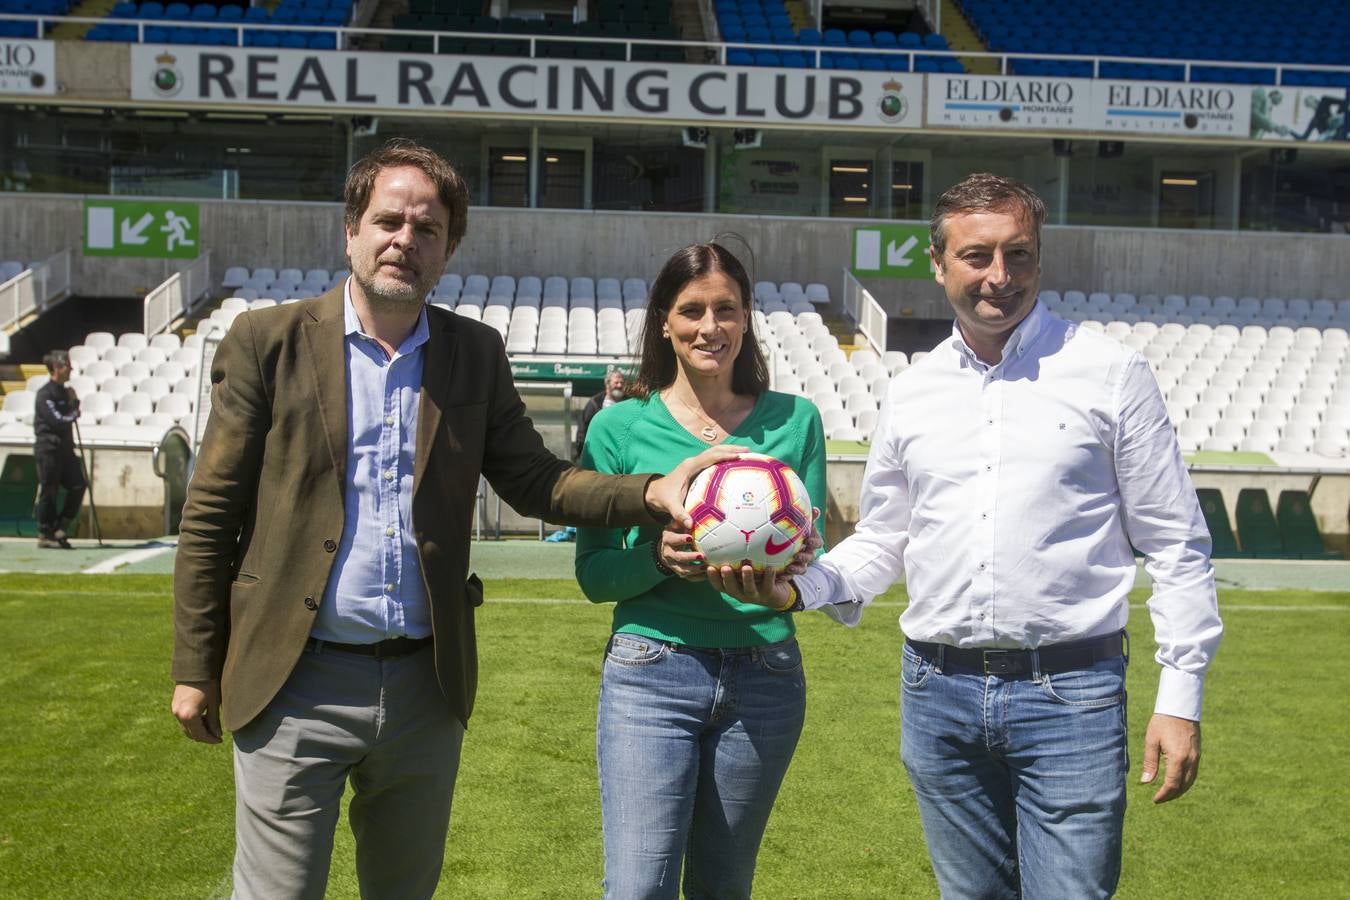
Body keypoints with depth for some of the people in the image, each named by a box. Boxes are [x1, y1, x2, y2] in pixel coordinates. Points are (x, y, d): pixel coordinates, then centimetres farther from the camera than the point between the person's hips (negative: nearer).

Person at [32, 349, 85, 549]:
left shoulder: (63, 391, 14)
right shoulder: (45, 394, -13)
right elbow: (58, 420, -19)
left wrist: (74, 403, 1)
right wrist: (74, 413, -3)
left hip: (64, 448, 8)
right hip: (48, 449, -8)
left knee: (78, 485, 2)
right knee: (48, 491, -1)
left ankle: (59, 529, 12)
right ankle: (45, 534, 9)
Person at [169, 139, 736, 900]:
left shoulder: (476, 354, 6)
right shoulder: (269, 342, -3)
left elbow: (534, 480, 3)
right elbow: (210, 515, -1)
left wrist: (653, 493, -15)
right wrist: (196, 669, -2)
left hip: (427, 686, 3)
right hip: (297, 685, -3)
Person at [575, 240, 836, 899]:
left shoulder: (793, 420, 6)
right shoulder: (620, 427, 1)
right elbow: (593, 575, -1)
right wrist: (659, 556, -21)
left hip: (765, 678, 2)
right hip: (651, 675, -2)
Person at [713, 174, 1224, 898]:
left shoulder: (1109, 373, -2)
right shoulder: (911, 392, 9)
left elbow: (1176, 547, 0)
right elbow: (881, 541, 16)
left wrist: (1180, 698, -5)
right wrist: (801, 585, -4)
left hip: (1068, 696, -4)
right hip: (938, 693, 4)